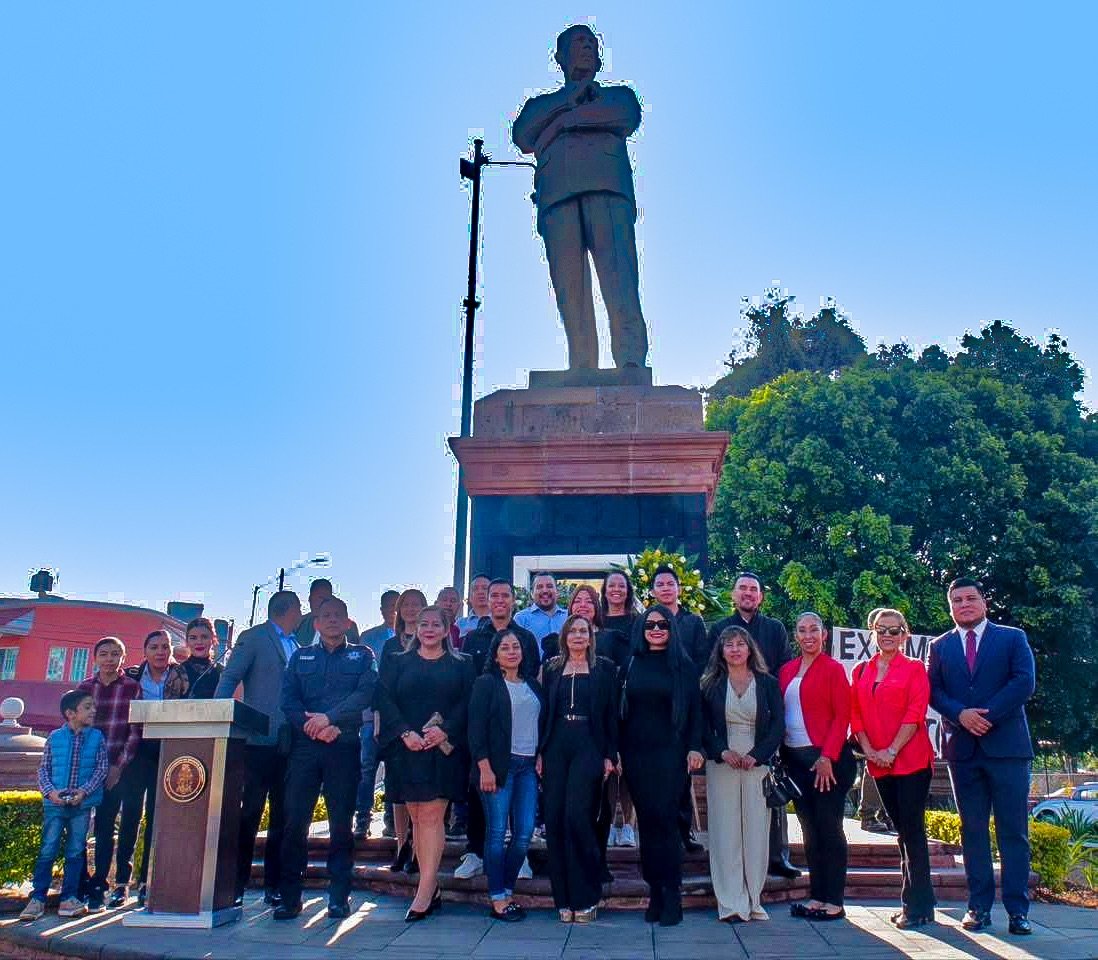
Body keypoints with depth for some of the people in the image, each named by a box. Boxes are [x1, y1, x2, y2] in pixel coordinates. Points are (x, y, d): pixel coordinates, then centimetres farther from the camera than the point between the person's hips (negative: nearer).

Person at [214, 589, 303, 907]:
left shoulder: (299, 645, 16)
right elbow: (228, 680, -2)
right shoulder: (254, 638, 3)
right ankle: (236, 884, 8)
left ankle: (274, 885, 14)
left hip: (290, 742, 5)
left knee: (283, 815, 6)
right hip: (260, 740, -5)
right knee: (249, 812, -1)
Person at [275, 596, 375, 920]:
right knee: (294, 821, -2)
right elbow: (288, 699, 5)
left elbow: (365, 694, -4)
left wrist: (330, 718, -16)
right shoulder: (300, 657, 17)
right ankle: (289, 896, 7)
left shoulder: (362, 656, 11)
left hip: (344, 747, -1)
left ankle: (339, 896, 9)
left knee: (341, 823, 1)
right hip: (304, 746, 2)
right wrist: (313, 727, -11)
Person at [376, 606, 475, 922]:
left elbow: (466, 703, 0)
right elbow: (385, 700, 1)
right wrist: (405, 733, -12)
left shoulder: (460, 666, 8)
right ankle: (432, 889, 14)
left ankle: (424, 893, -7)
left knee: (431, 816, -8)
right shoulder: (398, 663, 11)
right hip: (407, 749, 2)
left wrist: (445, 731, -15)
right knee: (417, 817, 5)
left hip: (443, 749, -2)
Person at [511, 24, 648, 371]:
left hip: (608, 189, -1)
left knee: (618, 275, -23)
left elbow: (626, 117, 6)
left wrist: (565, 120, 9)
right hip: (558, 197, 1)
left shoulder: (618, 94, 32)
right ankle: (583, 377, -21)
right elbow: (522, 138, 11)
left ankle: (631, 361, -34)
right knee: (570, 289, -14)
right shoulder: (540, 104, 35)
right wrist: (571, 97, 12)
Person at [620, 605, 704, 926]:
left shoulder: (683, 665, 2)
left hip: (670, 752, -3)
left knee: (664, 818, -7)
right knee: (646, 820, 5)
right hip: (636, 753, 3)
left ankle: (671, 896, 2)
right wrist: (616, 751, 4)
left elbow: (695, 709, 1)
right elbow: (621, 709, 10)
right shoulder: (632, 665, 9)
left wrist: (694, 747, -10)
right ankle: (655, 893, 12)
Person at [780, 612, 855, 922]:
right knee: (809, 828, 10)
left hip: (826, 758, -5)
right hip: (795, 758, 5)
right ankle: (817, 895, 19)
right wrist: (782, 753, 3)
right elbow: (780, 713, 12)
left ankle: (834, 901, 8)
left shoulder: (833, 669, -4)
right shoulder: (787, 671, 10)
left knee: (829, 827, 0)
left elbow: (842, 716, -8)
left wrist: (827, 757, -15)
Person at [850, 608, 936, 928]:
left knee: (912, 829, -4)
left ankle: (918, 906, 3)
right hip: (879, 764, 5)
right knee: (901, 830, 11)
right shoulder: (861, 672, 12)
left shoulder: (915, 668, 0)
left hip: (911, 759, -5)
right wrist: (868, 750, -5)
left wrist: (892, 751, -15)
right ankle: (913, 902, 19)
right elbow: (855, 714, 8)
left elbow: (915, 713, -9)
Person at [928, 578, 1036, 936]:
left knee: (1013, 830, 1)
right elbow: (933, 691, 4)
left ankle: (1018, 909, 6)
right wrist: (961, 714, -14)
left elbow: (1024, 682, -7)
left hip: (1006, 745, -2)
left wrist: (987, 715, -14)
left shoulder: (1013, 637, 6)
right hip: (963, 747, 2)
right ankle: (979, 906, 11)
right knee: (972, 830, 6)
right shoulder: (940, 647, 12)